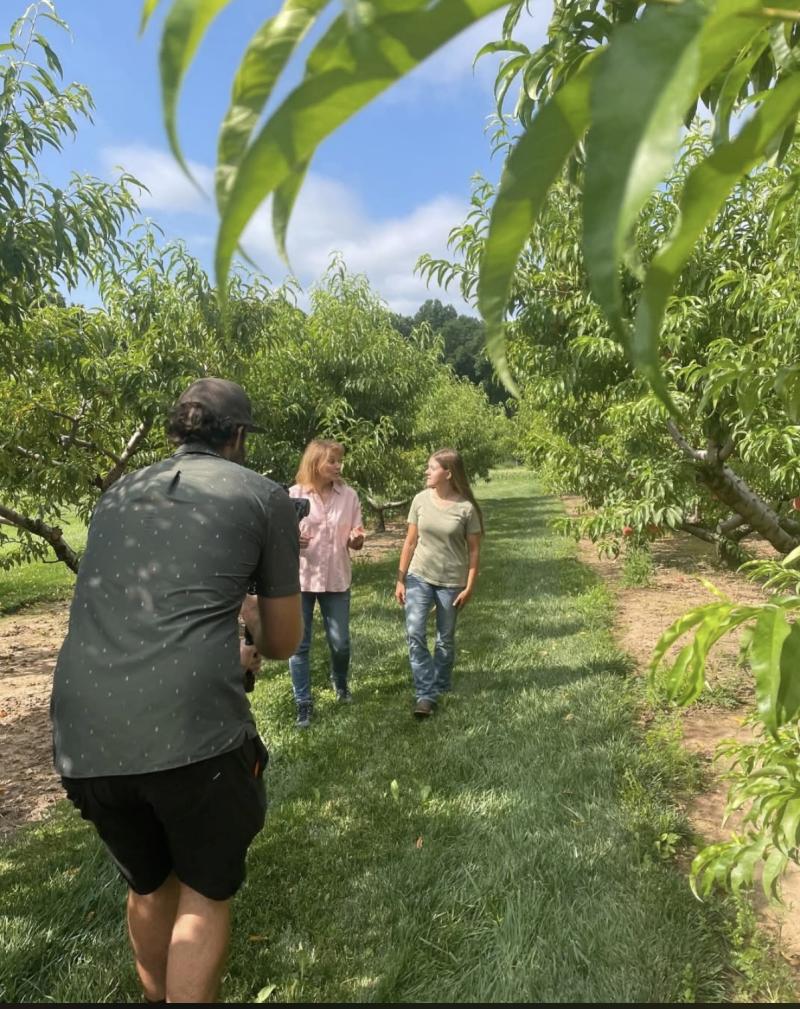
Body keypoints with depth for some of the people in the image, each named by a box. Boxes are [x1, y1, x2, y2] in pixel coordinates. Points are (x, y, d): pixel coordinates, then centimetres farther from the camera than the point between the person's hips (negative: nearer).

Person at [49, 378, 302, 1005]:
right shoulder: (266, 497, 5)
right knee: (205, 891, 22)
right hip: (192, 727, -5)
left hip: (83, 734, 6)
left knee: (147, 883, 30)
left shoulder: (118, 495, 19)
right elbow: (284, 643, 11)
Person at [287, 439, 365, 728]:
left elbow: (355, 541, 3)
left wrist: (357, 539, -20)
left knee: (340, 642, 10)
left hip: (336, 579, 2)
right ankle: (304, 703, 23)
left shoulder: (349, 495, -2)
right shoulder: (293, 495, -7)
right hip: (300, 579, -1)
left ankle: (340, 682, 41)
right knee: (299, 645, 6)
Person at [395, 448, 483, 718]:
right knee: (415, 633, -10)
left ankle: (438, 689, 30)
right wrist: (400, 579, 1)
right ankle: (425, 694, -1)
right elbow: (410, 542, 2)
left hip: (451, 582, -2)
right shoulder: (421, 500, -4)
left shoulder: (466, 508, -12)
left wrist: (469, 587, -8)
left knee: (445, 639, 11)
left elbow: (474, 550, -6)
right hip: (419, 577, 2)